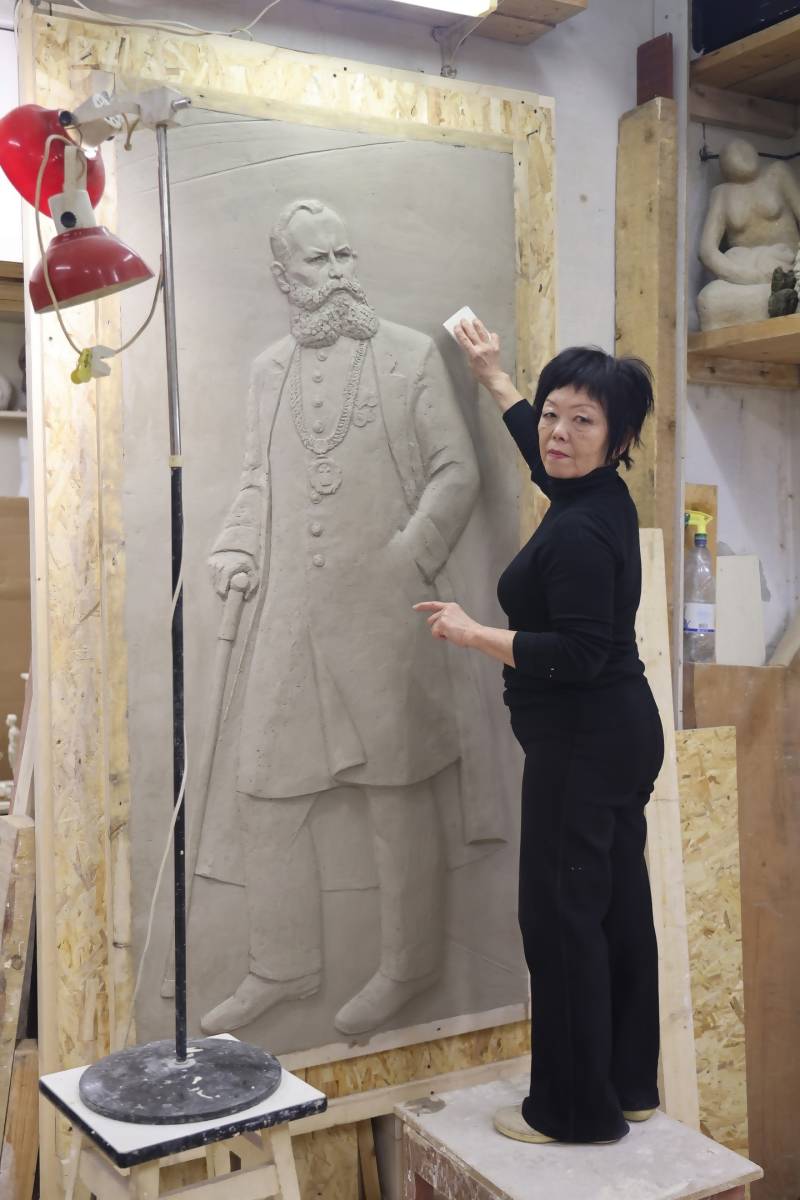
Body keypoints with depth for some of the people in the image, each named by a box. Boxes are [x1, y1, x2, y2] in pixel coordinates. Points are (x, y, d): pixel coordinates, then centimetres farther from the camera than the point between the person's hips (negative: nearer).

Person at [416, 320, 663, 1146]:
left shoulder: (581, 532, -21)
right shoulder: (595, 497, 9)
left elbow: (578, 654, -24)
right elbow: (538, 446, 30)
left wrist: (472, 633, -17)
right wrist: (492, 377, 40)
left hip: (583, 744, -10)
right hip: (621, 733, 10)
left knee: (561, 914, -1)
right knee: (618, 907, 15)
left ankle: (578, 1109, 12)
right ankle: (629, 1086, 28)